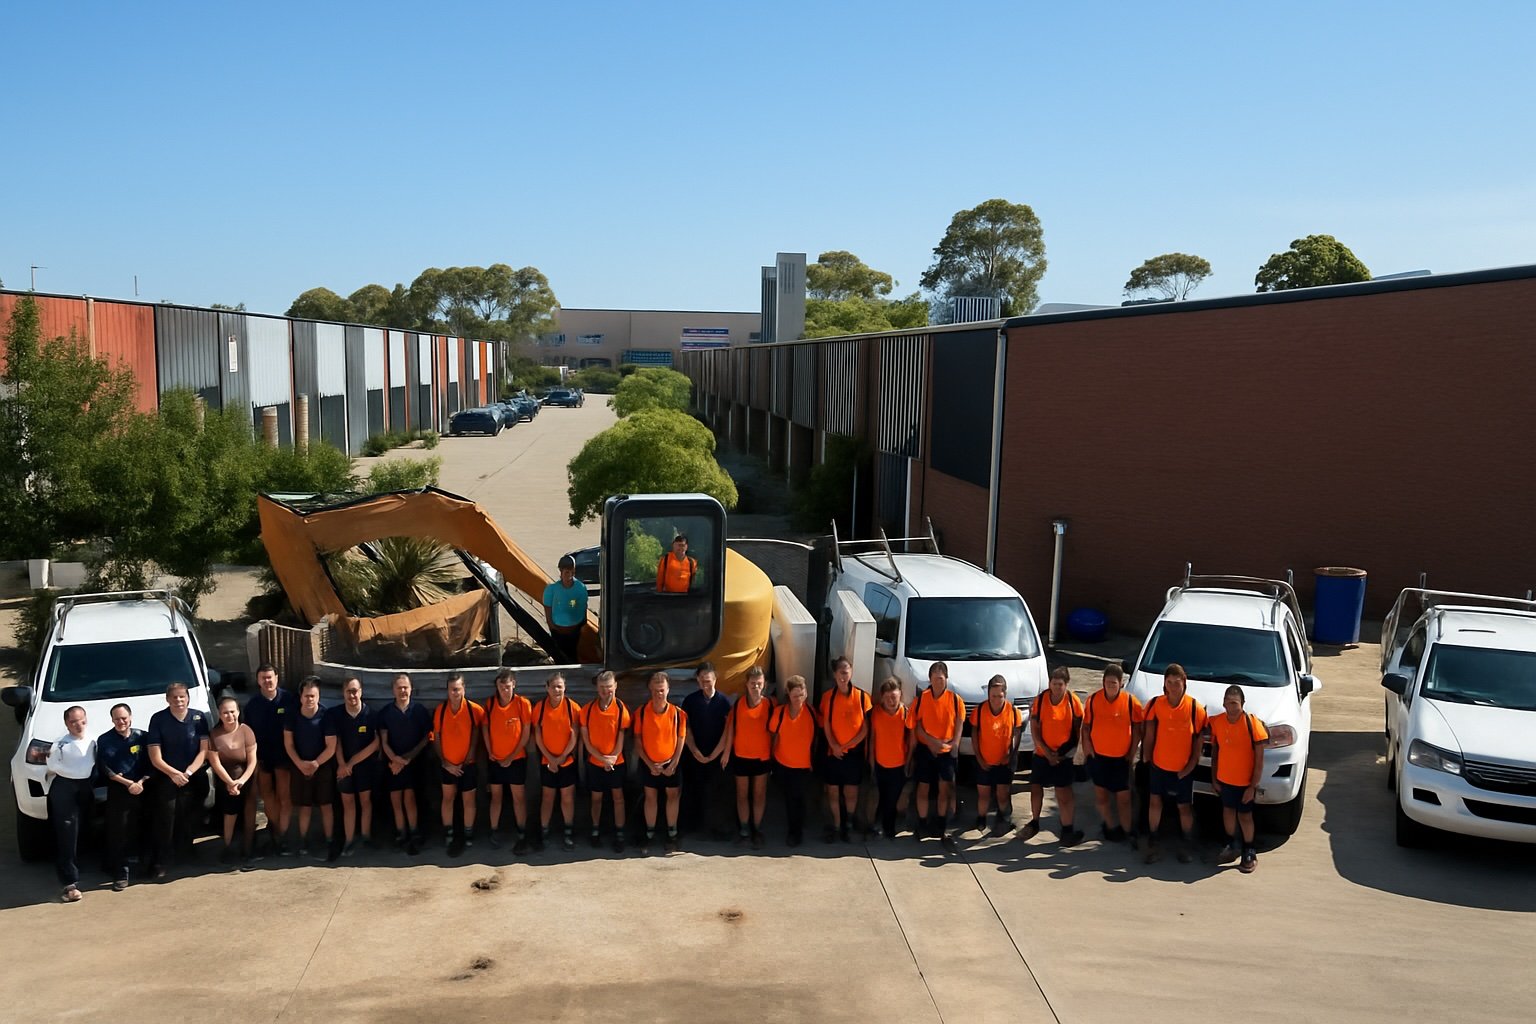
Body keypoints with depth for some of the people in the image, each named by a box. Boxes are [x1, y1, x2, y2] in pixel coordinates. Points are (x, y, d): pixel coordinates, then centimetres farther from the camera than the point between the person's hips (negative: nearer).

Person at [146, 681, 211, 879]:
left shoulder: (199, 718, 0)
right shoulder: (158, 719, -5)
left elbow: (204, 750, -1)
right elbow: (155, 757, -7)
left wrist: (187, 773, -13)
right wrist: (174, 773, -19)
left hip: (191, 779, 2)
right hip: (165, 779, -2)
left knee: (187, 823, 8)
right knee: (164, 824, -3)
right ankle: (159, 864, 3)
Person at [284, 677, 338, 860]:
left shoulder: (326, 715, -16)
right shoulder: (293, 715, -8)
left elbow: (331, 747, -14)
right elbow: (288, 743, -4)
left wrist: (316, 763, -21)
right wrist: (300, 763, -15)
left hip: (324, 767, -2)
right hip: (300, 767, 2)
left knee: (325, 806, 4)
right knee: (304, 806, 10)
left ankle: (329, 843, 11)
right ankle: (303, 840, 24)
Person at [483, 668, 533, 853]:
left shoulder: (522, 703, -11)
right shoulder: (490, 703, -4)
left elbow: (526, 733, -8)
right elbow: (486, 729, 3)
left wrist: (512, 756, -10)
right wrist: (489, 752, -7)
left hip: (516, 759, -2)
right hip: (495, 759, 2)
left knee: (519, 797, 3)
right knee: (496, 796, 12)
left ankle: (522, 835, 11)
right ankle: (494, 832, 22)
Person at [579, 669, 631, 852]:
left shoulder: (621, 709, -11)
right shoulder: (587, 710, -8)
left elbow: (621, 736, -8)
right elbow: (585, 739, -7)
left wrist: (612, 758, -11)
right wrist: (602, 758, -13)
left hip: (616, 762, -1)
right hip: (594, 762, 1)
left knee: (618, 797, 4)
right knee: (596, 797, 13)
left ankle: (619, 834, 11)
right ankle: (596, 831, 27)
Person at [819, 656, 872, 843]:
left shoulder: (862, 696, -3)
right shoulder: (828, 697, -2)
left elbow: (865, 729, -3)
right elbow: (826, 726, -1)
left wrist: (846, 746, -9)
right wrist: (835, 746, -14)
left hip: (854, 752, 0)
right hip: (833, 752, 0)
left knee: (851, 792, 6)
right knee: (833, 791, 4)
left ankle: (848, 826, 22)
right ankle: (834, 827, 16)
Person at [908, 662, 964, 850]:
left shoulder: (955, 699, -4)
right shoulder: (921, 698, -5)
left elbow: (959, 724, -1)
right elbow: (916, 725, -3)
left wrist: (954, 744, -16)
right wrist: (932, 742, -15)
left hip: (947, 750, 0)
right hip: (925, 749, 0)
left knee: (946, 787, -2)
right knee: (923, 787, 8)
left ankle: (942, 828, 8)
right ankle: (922, 825, 21)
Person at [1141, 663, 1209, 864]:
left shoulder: (1194, 707, -13)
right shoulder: (1155, 704, -8)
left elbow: (1198, 739, -6)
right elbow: (1149, 734, 0)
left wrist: (1192, 764, -8)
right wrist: (1146, 757, 2)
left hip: (1183, 769, -2)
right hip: (1158, 765, 2)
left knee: (1184, 807, 10)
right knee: (1154, 802, 11)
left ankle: (1187, 845, 30)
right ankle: (1152, 843, 26)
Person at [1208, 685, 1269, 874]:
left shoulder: (1252, 724, -20)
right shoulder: (1217, 722, -7)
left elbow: (1259, 759, -16)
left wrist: (1253, 786, -16)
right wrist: (1214, 778, 7)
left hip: (1245, 781, -4)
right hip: (1224, 779, 4)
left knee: (1245, 815, 8)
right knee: (1228, 811, 18)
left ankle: (1249, 853, 26)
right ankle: (1231, 847, 37)